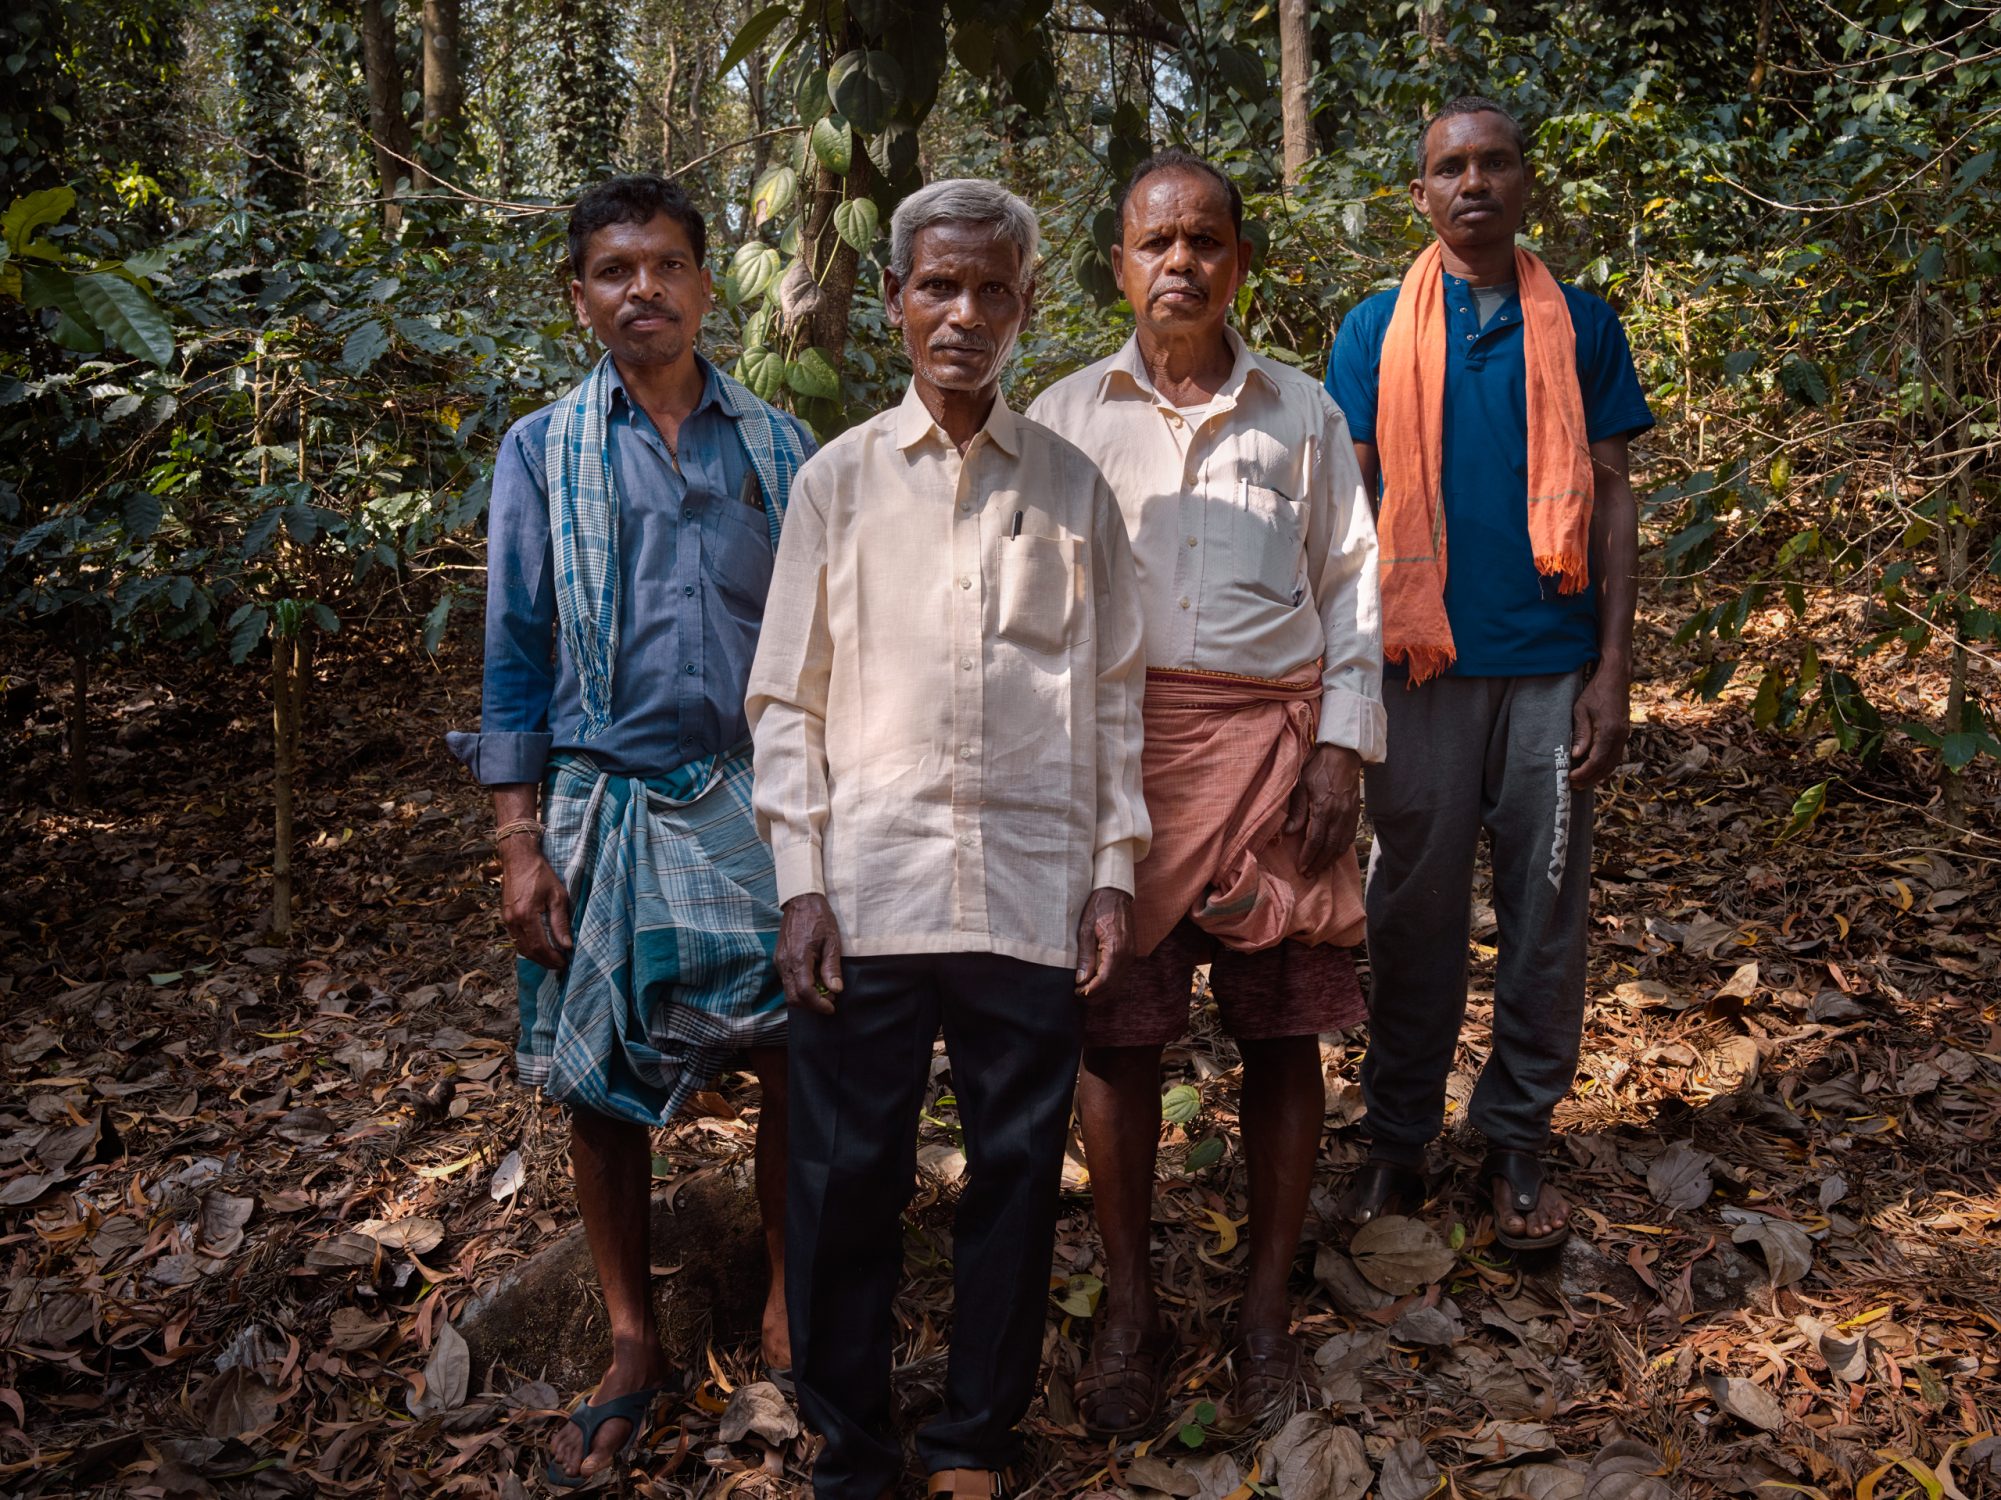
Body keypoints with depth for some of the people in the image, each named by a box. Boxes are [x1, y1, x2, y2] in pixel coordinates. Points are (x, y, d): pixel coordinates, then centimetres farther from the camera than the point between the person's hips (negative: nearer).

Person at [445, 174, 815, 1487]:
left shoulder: (778, 444, 7)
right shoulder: (543, 453, 5)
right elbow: (517, 652, 3)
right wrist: (521, 844, -2)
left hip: (764, 797, 1)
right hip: (611, 801, 0)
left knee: (800, 1061, 1)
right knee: (600, 1084, 6)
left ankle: (790, 1309, 24)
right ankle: (635, 1347, 25)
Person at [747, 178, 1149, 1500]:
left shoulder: (1074, 486, 8)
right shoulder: (840, 478, 6)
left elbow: (1114, 693, 10)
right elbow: (788, 698, 5)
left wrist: (1115, 871, 5)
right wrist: (802, 880, -1)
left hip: (1033, 884, 1)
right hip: (870, 885, -1)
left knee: (1017, 1173, 8)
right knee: (847, 1178, 4)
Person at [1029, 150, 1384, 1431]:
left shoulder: (1303, 413, 12)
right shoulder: (1068, 416, 9)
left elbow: (1353, 586, 11)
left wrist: (1343, 747, 0)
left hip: (1273, 736, 1)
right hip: (1118, 738, 0)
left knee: (1284, 1028, 4)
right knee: (1120, 1028, 2)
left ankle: (1269, 1302, 20)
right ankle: (1129, 1307, 18)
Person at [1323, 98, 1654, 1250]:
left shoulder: (1581, 325, 7)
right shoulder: (1377, 331, 5)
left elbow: (1611, 499, 6)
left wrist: (1614, 669, -2)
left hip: (1553, 666, 1)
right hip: (1424, 666, -1)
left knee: (1547, 909, 7)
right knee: (1417, 908, 7)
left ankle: (1519, 1139, 22)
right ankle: (1399, 1134, 21)